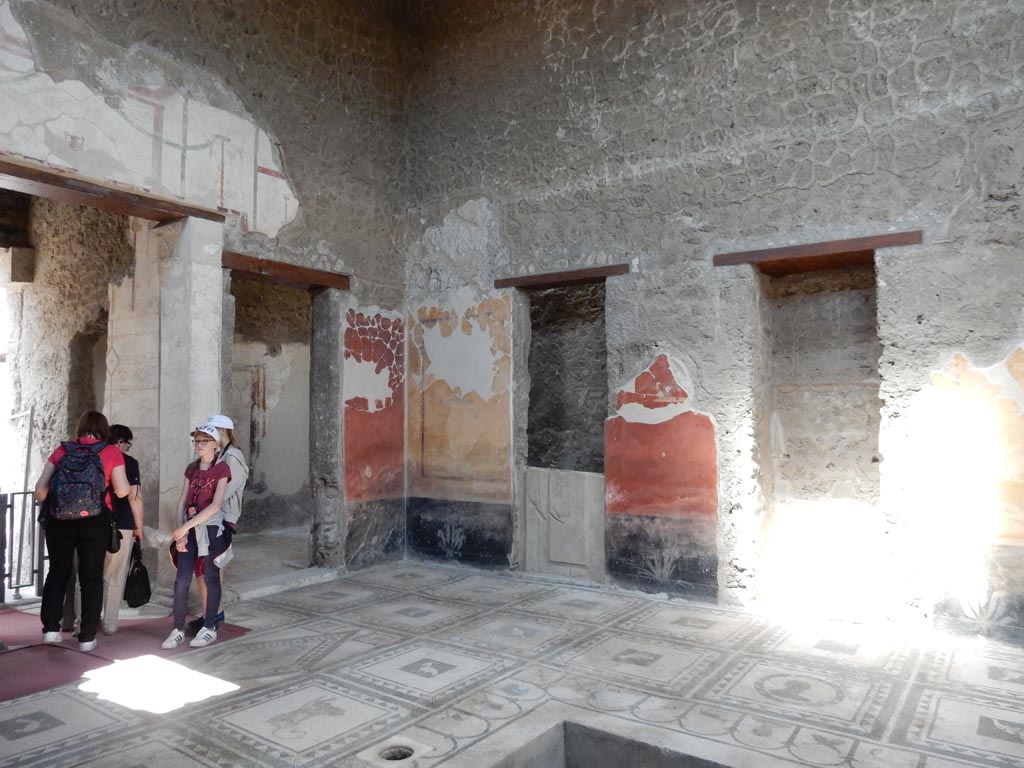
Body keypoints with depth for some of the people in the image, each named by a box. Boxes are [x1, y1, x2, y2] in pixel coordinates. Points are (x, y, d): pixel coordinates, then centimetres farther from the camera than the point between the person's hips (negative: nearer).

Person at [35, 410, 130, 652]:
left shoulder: (63, 449, 6)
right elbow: (122, 491, -5)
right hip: (95, 521, -2)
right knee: (91, 577, 7)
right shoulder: (112, 452, 0)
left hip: (60, 519, 2)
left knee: (58, 572, 18)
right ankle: (87, 637, 10)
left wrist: (50, 507, 22)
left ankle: (50, 628, 17)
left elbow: (40, 488, 4)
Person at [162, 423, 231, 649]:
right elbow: (182, 502, 7)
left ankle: (209, 628, 14)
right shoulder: (191, 469, 11)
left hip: (211, 528, -5)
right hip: (189, 529, 5)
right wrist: (180, 534, -4)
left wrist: (186, 526, -18)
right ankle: (178, 630, 11)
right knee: (181, 581, 1)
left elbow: (216, 505, -16)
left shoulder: (222, 469, -7)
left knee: (211, 578, 4)